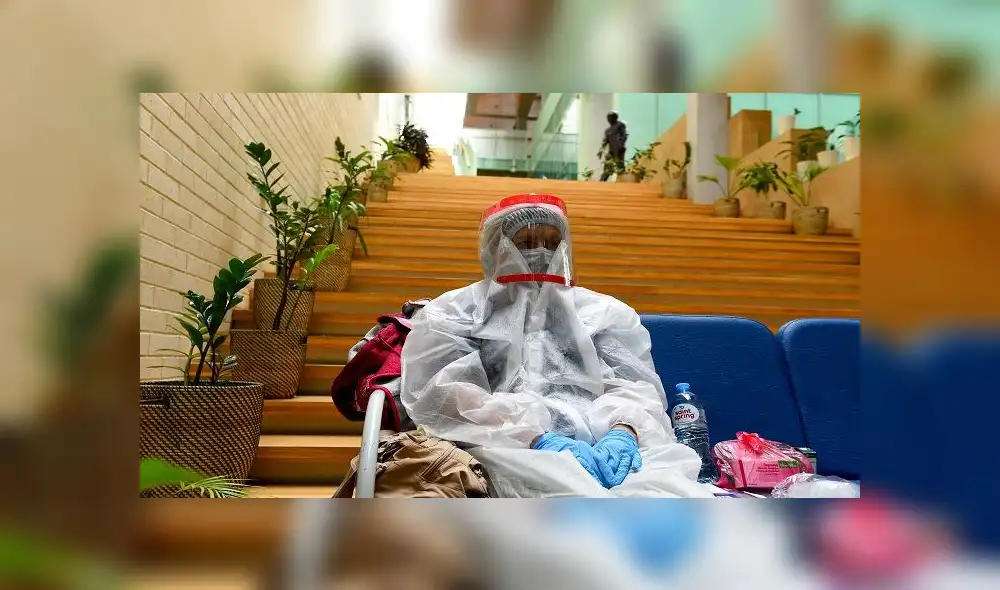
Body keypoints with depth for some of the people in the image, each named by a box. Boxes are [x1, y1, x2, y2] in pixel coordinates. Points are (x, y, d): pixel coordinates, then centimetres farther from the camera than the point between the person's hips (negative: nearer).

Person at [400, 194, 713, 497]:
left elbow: (636, 384, 14)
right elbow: (449, 395, 1)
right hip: (515, 450, -2)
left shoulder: (604, 311, 27)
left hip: (611, 444, 3)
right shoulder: (455, 312, 18)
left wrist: (624, 431, -12)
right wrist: (539, 439, -14)